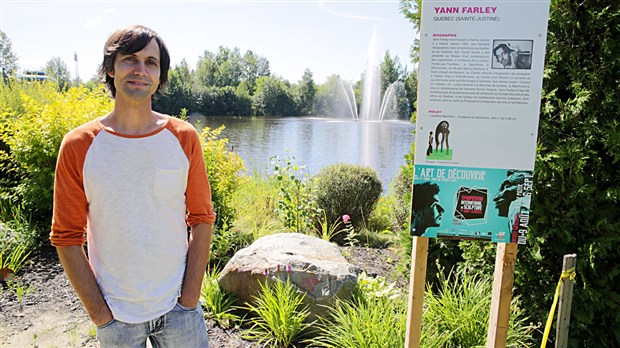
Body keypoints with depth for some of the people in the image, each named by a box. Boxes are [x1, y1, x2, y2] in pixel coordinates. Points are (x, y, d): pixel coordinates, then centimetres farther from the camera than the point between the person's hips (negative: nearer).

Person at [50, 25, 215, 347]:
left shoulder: (184, 138, -6)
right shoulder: (78, 146, -7)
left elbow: (202, 220, -3)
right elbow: (66, 238, -3)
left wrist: (189, 300, -6)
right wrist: (99, 312, -5)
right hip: (115, 314, 0)